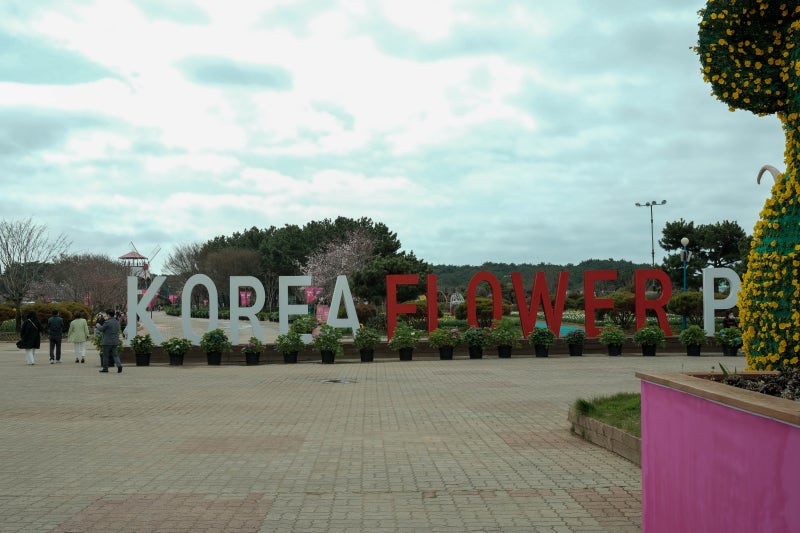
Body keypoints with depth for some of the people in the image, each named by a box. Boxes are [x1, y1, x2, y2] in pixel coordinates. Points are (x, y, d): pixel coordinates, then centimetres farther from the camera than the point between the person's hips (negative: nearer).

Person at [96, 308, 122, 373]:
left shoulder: (107, 322, -17)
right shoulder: (117, 322, 8)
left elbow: (101, 329, -9)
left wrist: (98, 326, 14)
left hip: (107, 341, -6)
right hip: (115, 341, 6)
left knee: (105, 355, 6)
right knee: (115, 354, 9)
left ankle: (105, 368, 12)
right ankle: (119, 365, -9)